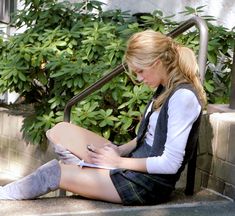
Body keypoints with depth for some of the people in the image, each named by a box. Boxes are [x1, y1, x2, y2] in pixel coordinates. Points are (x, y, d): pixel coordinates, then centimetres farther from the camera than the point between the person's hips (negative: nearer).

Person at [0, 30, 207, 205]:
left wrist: (120, 161, -15)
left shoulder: (183, 97, -21)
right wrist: (120, 151, -2)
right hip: (137, 163, 10)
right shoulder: (165, 89, 8)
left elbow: (171, 163, -23)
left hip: (149, 183, -10)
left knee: (53, 172, -6)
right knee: (60, 131, 2)